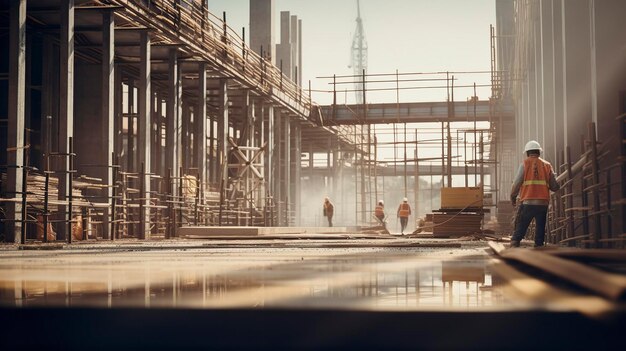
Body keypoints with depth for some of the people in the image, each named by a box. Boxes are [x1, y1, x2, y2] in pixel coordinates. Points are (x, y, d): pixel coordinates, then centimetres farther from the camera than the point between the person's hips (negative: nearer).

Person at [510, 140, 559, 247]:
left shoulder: (525, 164, 1)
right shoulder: (547, 165, 10)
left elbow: (517, 183, -3)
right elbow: (555, 186, 7)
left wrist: (513, 197, 13)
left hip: (527, 203, -2)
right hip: (543, 203, 2)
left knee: (519, 230, 0)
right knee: (540, 230, 9)